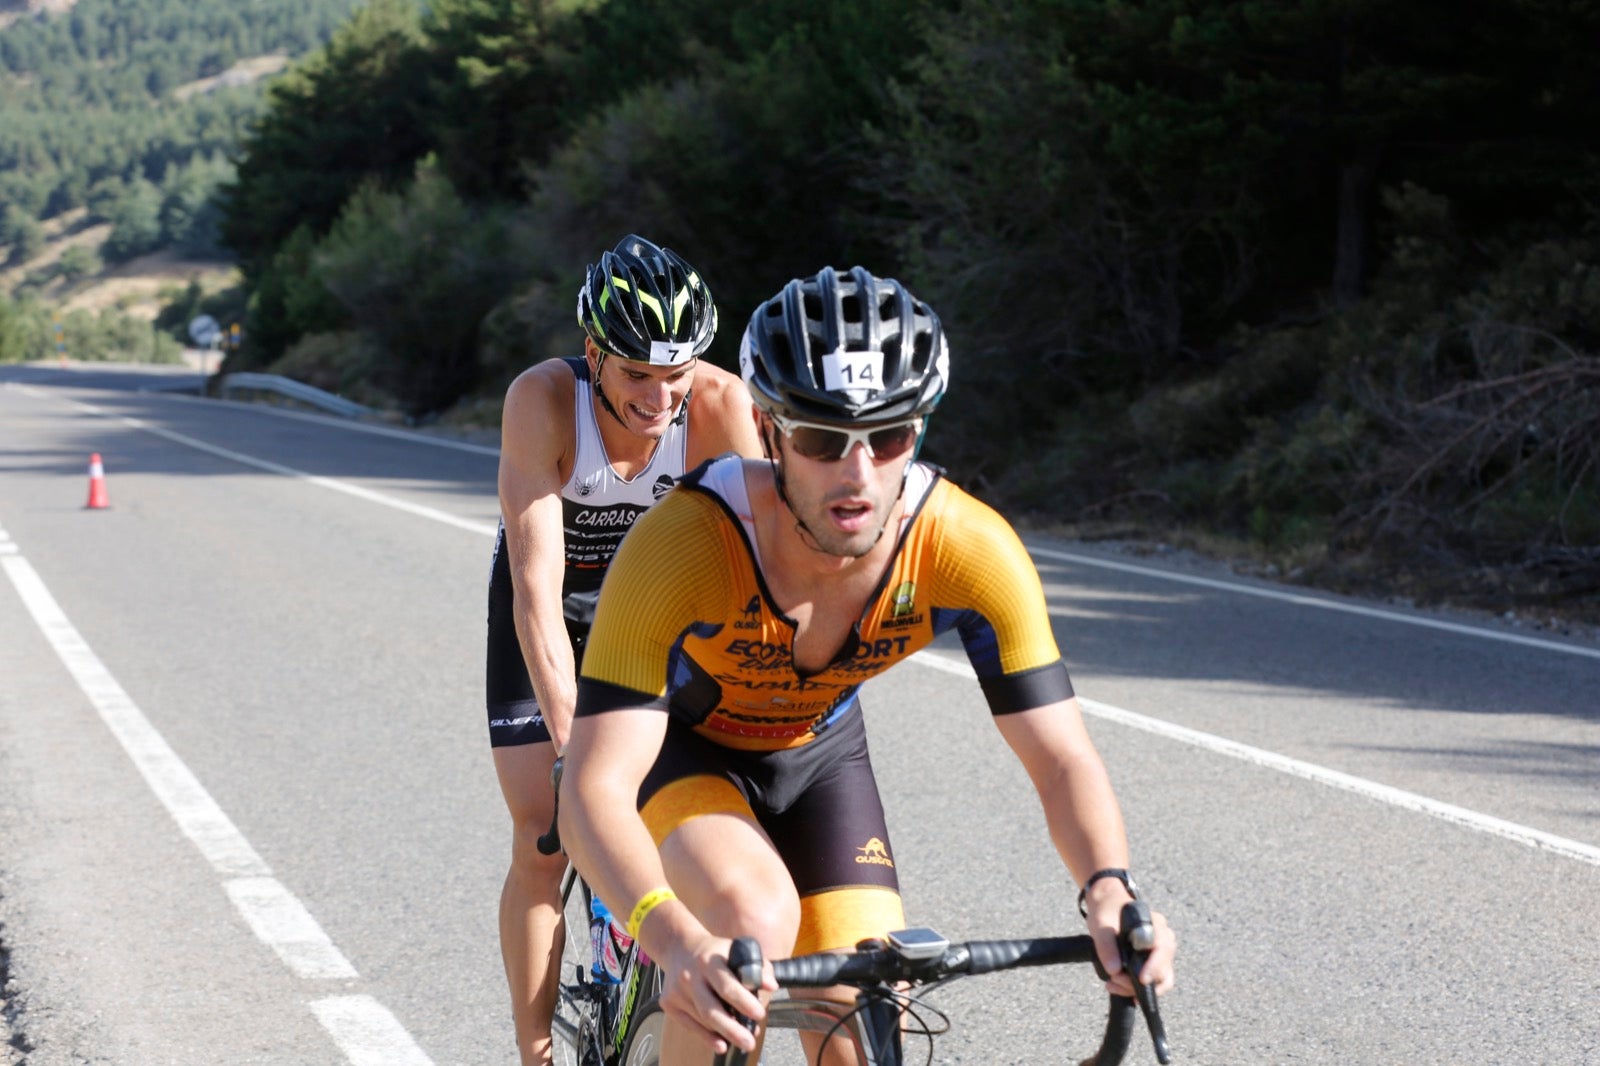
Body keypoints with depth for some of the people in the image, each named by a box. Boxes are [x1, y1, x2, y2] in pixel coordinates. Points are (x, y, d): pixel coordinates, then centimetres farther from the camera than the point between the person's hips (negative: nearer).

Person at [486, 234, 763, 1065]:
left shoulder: (722, 405, -30)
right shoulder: (543, 400, -34)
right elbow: (537, 592, -37)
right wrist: (572, 745, -44)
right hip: (553, 600, -1)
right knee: (543, 838, -9)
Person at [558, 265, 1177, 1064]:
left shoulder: (969, 551, -31)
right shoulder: (679, 547, -39)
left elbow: (1063, 760, -27)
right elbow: (593, 790, -44)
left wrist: (1109, 893, -48)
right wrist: (675, 939, -62)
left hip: (817, 750, 3)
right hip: (674, 745, -3)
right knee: (755, 915, -33)